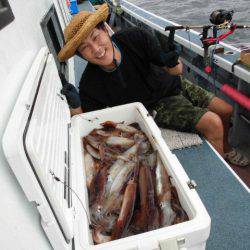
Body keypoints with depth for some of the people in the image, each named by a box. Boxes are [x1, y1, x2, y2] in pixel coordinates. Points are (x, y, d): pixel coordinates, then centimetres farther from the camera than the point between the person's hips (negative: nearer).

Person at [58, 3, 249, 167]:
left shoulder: (135, 37, -22)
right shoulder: (91, 85, -26)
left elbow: (177, 71, -14)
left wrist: (172, 63, -38)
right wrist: (75, 106, -36)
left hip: (173, 85, 5)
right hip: (158, 106, -4)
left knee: (227, 111, 9)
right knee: (214, 124, -20)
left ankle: (224, 148, 42)